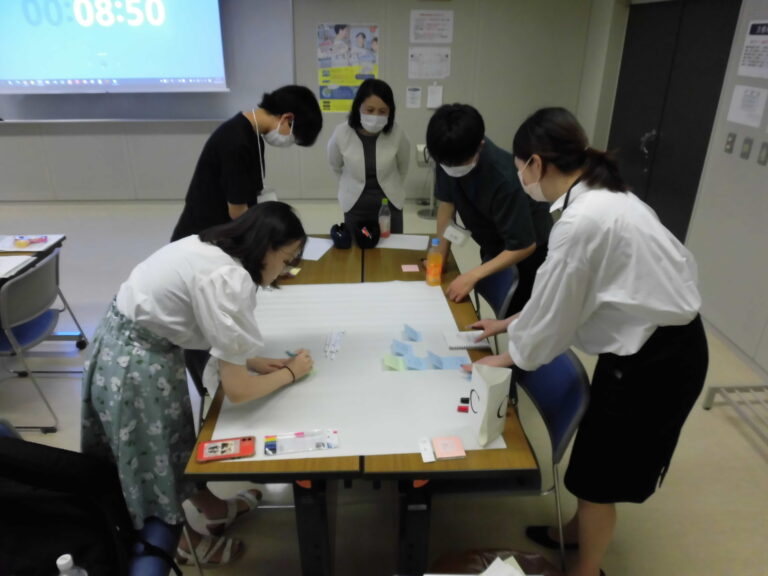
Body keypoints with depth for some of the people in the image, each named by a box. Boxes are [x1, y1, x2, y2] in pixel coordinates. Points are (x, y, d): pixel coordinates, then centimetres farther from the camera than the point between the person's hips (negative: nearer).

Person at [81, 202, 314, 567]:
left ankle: (213, 510, 45)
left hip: (122, 345, 9)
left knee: (172, 442, 24)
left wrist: (250, 360, 4)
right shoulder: (228, 280, -27)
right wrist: (292, 372, -7)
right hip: (136, 366, -9)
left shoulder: (211, 249, 1)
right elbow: (237, 389, -22)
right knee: (160, 457, 13)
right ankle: (183, 539, 38)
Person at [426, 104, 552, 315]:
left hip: (528, 249, -5)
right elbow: (446, 202, -8)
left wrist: (472, 276, -34)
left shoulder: (503, 177, -38)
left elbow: (524, 245, -32)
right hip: (494, 245, 6)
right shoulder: (450, 157, -22)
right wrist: (440, 255, -12)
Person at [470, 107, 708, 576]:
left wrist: (512, 356, -1)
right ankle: (580, 531, 49)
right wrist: (512, 323, 18)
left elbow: (557, 306, -18)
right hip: (651, 344, 9)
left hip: (656, 361, -9)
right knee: (598, 455, 25)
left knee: (600, 470, 11)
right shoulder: (600, 195, 2)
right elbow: (565, 290, 12)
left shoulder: (584, 220, -29)